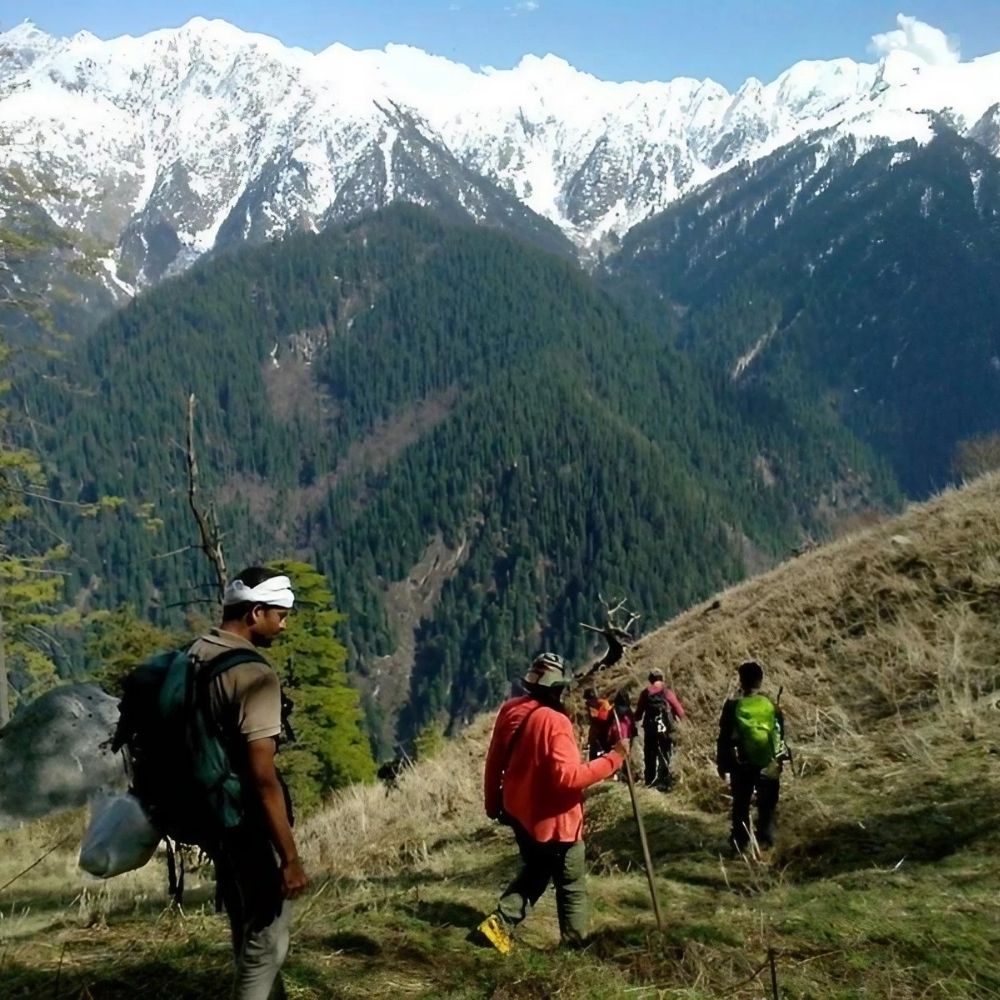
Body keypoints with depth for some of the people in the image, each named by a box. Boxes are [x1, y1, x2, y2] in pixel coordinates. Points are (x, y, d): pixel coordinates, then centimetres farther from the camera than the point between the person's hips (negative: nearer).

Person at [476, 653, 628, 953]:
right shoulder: (555, 722, -24)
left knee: (534, 871, 25)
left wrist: (493, 803, 19)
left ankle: (499, 924, 13)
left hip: (519, 811, 7)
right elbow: (568, 776, -30)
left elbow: (494, 763, 7)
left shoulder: (509, 711, -1)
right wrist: (611, 761, -24)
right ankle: (575, 946, 16)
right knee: (572, 886, 10)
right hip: (553, 819, -7)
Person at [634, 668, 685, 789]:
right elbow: (680, 713, -5)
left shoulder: (645, 693, 1)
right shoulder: (667, 693, -6)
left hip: (649, 729, 2)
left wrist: (636, 718, 27)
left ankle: (650, 781, 19)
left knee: (650, 756, 14)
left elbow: (638, 714, 5)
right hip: (665, 729, -2)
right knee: (664, 756, 3)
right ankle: (663, 782, -1)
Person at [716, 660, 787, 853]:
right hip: (769, 765, 1)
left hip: (742, 766, -1)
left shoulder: (732, 707, -11)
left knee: (741, 806, 12)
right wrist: (780, 759, 17)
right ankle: (766, 840, 15)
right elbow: (781, 736, 4)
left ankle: (740, 843, 16)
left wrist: (722, 764, 5)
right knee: (767, 806, 14)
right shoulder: (772, 706, -5)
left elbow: (724, 739, -5)